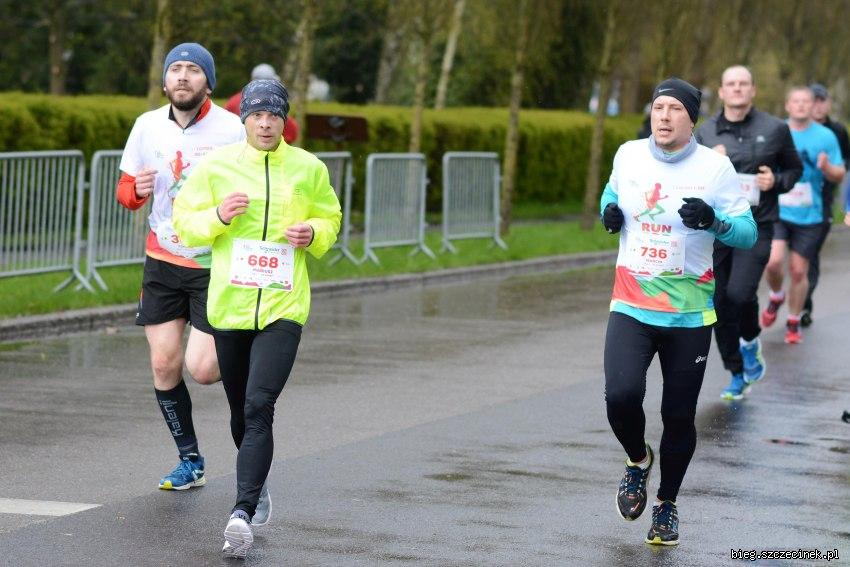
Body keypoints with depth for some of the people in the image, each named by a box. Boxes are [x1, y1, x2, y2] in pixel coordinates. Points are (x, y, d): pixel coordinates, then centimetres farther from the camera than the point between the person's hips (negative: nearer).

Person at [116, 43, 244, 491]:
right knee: (164, 365, 1)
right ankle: (190, 461, 18)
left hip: (216, 265, -4)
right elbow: (125, 190, 11)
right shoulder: (148, 126, 1)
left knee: (202, 369, -11)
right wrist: (136, 190, -12)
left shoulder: (230, 130, -12)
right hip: (163, 262, 4)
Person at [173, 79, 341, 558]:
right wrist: (218, 216, -14)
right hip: (229, 303, 2)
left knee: (259, 407, -17)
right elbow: (185, 221, 6)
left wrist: (313, 233, -6)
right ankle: (256, 486, 41)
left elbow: (331, 219, 16)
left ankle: (243, 513, -23)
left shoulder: (309, 169, 3)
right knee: (241, 411, 13)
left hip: (284, 306, -2)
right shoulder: (217, 165, 2)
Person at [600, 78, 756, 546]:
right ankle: (637, 461, 14)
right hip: (631, 307, 1)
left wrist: (713, 221, -27)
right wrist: (609, 210, 1)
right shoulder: (628, 155, 2)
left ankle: (666, 506, 28)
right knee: (621, 395, -20)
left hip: (689, 314, -1)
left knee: (678, 417, 4)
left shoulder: (715, 167, -7)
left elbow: (748, 233, -7)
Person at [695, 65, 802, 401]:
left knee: (739, 293, -21)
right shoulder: (706, 132, 6)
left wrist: (776, 181, -6)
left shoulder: (775, 129, 3)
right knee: (720, 305, 4)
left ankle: (751, 340, 13)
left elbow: (794, 169, 15)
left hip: (756, 226, -3)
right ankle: (738, 376, 21)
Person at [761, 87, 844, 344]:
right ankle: (776, 297, 16)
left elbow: (839, 176, 2)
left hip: (809, 215, 0)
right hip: (776, 210, 0)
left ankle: (794, 323, 21)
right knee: (773, 261, -17)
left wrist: (826, 167, -18)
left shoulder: (826, 136, 1)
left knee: (799, 271, 4)